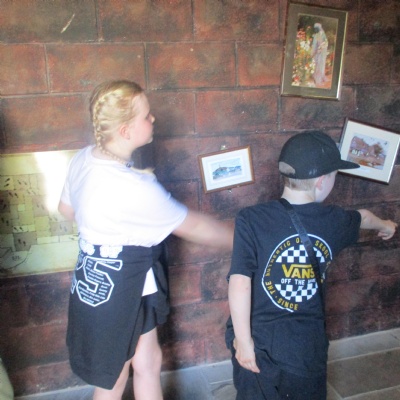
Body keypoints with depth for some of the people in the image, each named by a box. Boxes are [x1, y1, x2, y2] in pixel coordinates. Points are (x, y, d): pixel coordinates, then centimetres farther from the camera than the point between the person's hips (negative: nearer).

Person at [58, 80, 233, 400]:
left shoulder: (84, 159, -6)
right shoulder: (134, 188, -32)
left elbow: (67, 208, 10)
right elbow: (193, 227, -21)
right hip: (112, 292, -8)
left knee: (148, 361, 24)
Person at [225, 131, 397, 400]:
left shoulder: (251, 220, -18)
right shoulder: (334, 221, -7)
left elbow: (240, 284, -23)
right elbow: (363, 218, 17)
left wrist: (243, 341, -12)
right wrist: (385, 225, 40)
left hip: (259, 340, -2)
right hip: (309, 342, 2)